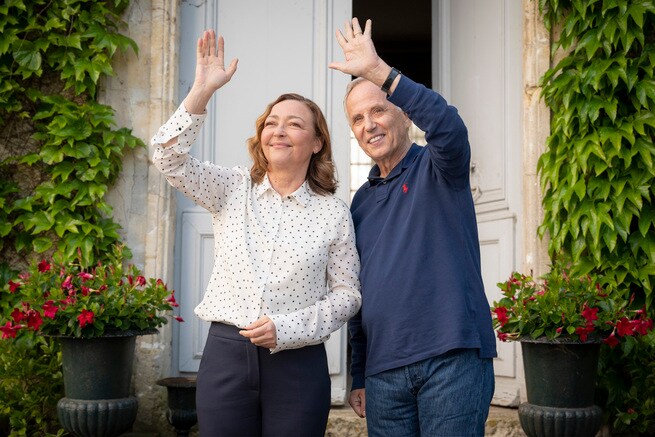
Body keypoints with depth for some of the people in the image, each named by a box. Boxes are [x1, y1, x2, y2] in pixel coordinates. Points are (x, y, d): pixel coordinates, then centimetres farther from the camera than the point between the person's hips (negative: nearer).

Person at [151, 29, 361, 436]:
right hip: (226, 353, 1)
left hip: (298, 361, -1)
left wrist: (286, 329, -11)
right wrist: (203, 89, -15)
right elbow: (168, 156, -7)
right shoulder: (233, 189, 6)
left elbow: (347, 294, 3)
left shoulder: (334, 211, 3)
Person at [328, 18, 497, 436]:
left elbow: (449, 127, -24)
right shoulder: (361, 201, 17)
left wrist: (379, 71, -27)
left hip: (453, 358, -5)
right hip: (384, 373, 6)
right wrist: (359, 377, 18)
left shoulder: (437, 170, 1)